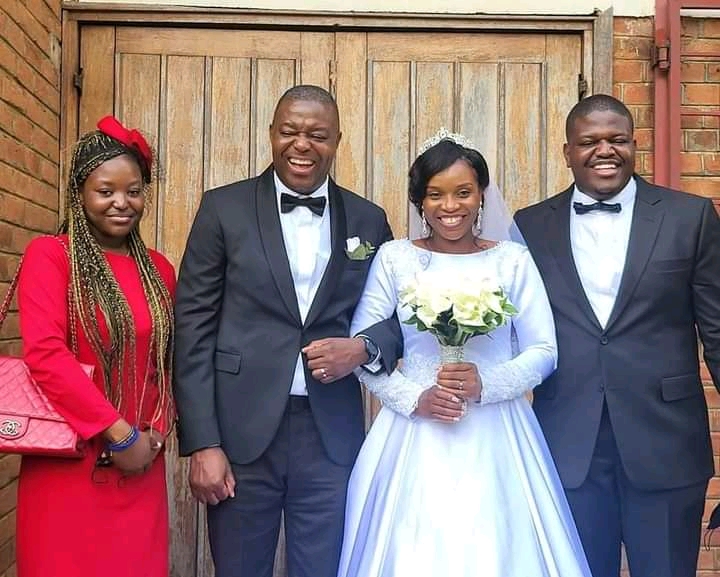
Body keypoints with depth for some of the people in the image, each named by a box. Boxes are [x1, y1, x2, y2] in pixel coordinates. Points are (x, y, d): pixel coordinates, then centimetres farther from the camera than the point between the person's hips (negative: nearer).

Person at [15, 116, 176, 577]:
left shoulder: (159, 269, 10)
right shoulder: (49, 255, -5)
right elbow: (45, 353, -16)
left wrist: (156, 432, -3)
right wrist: (119, 433, -16)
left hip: (140, 464, 5)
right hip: (68, 465, -4)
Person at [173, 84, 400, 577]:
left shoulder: (368, 220, 7)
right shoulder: (225, 208, 0)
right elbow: (194, 327, -3)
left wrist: (364, 348, -9)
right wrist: (202, 444, -8)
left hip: (332, 438, 2)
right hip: (242, 432, -1)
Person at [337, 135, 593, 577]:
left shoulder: (513, 260, 3)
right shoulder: (394, 259, 2)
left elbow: (544, 351, 2)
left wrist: (486, 384, -14)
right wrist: (414, 399, -11)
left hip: (493, 440, 0)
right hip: (414, 440, 0)